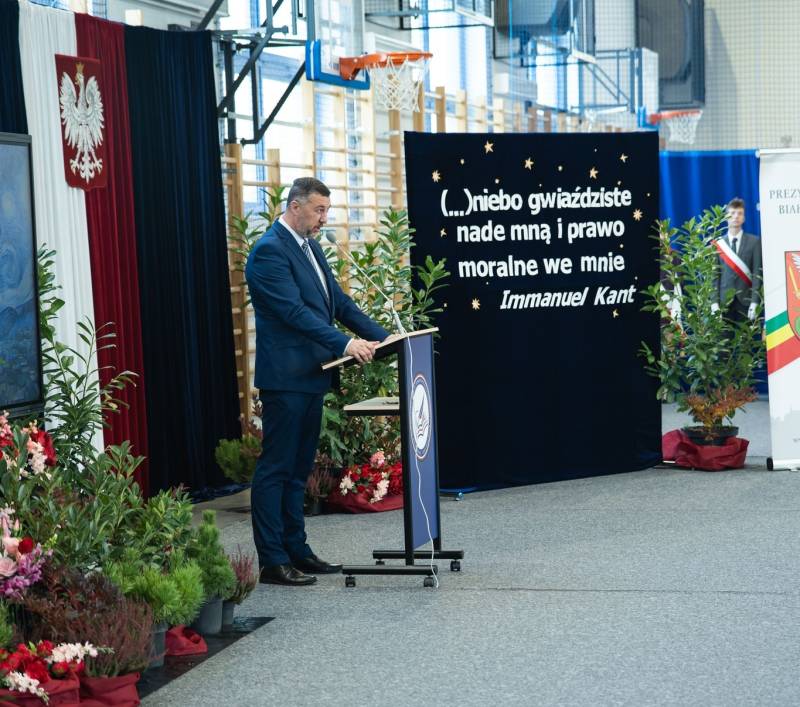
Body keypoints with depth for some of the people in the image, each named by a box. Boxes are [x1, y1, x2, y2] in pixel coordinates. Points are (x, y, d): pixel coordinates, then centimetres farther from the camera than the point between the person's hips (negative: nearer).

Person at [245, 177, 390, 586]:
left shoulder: (310, 247, 16)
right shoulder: (270, 250, -14)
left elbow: (338, 302, 17)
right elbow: (294, 311, -22)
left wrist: (382, 337, 6)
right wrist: (344, 344, -29)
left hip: (311, 375, 10)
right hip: (285, 376, -9)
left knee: (298, 469, 14)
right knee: (276, 468, -5)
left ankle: (296, 551, 21)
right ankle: (272, 562, -2)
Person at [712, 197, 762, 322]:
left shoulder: (754, 242, 6)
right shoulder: (718, 244, 8)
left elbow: (757, 273, 0)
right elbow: (714, 275, 6)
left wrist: (754, 302, -9)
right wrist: (714, 302, -6)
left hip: (746, 300, 0)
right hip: (724, 301, 0)